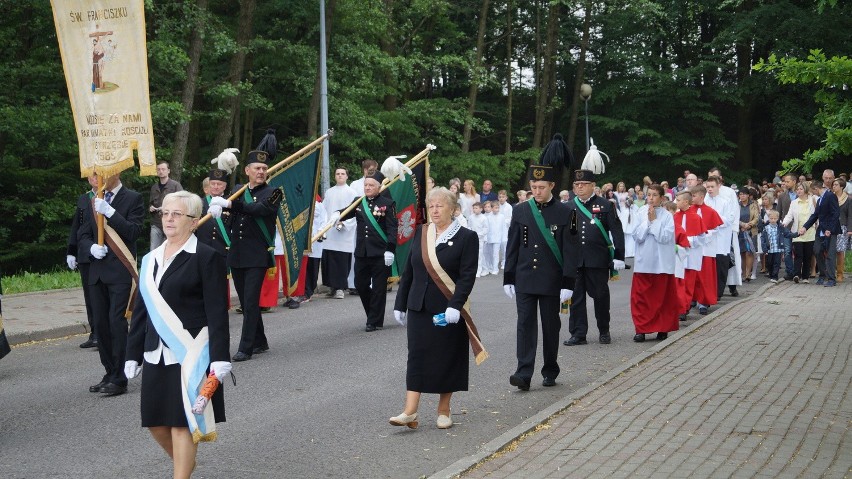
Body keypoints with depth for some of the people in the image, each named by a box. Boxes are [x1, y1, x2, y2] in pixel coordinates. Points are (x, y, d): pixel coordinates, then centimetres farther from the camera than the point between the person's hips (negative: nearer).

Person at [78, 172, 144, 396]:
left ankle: (119, 379, -5)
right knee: (101, 324, 9)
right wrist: (92, 247, -6)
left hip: (120, 270, -6)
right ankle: (110, 373, 19)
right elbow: (83, 234, 15)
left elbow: (133, 232, -14)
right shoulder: (95, 201, 14)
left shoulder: (133, 199, -3)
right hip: (97, 270, 6)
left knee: (117, 322, -10)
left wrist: (109, 211, -20)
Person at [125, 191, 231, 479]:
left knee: (182, 422, -4)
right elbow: (141, 311, 15)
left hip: (191, 355, -6)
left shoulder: (206, 257, -6)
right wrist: (133, 354, 13)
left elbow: (217, 311, -10)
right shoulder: (150, 260, 13)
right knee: (156, 422, 10)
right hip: (157, 355, 6)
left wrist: (220, 357, -15)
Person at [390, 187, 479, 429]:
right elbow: (408, 271, 11)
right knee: (417, 356, -1)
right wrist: (400, 304, 10)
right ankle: (410, 412, -2)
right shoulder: (420, 233, 8)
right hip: (419, 308, 3)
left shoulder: (466, 237, -5)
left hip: (448, 310, -3)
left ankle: (444, 410, 18)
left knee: (447, 359, 5)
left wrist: (455, 306, -22)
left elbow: (467, 276, -12)